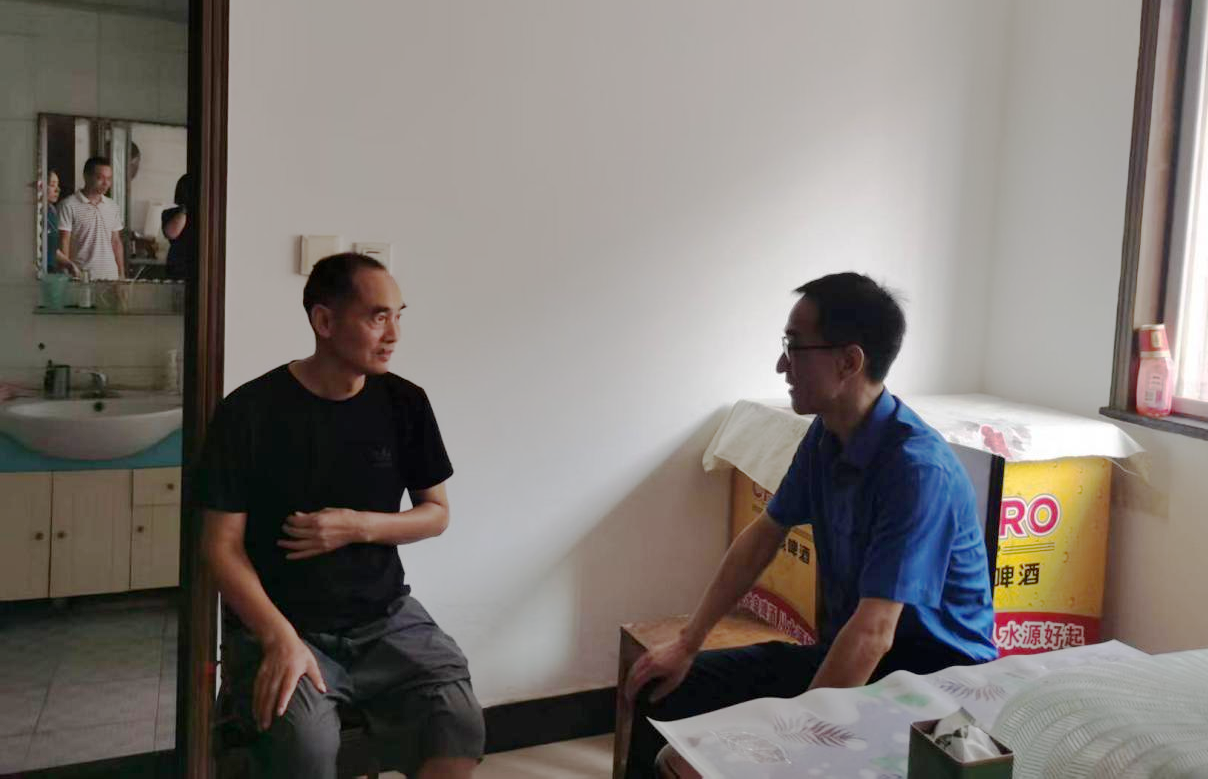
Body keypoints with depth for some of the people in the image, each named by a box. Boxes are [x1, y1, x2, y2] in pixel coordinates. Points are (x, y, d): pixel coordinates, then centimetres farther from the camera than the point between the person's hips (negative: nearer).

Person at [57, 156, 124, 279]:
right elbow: (64, 244, -6)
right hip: (81, 277, -4)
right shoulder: (69, 206, -4)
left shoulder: (113, 207, 12)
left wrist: (122, 274, 10)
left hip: (110, 276, 4)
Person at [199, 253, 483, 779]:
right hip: (276, 622, -3)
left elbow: (436, 513, 10)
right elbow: (222, 546, -8)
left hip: (384, 619, 3)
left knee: (459, 726, -20)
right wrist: (280, 637, -22)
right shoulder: (250, 411, -9)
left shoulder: (405, 403, 1)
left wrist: (359, 526, -9)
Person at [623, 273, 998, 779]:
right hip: (848, 654, 8)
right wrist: (686, 644, 6)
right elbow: (765, 535, 9)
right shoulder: (826, 436, -2)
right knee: (667, 692, 3)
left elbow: (874, 634, -32)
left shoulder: (918, 468, -28)